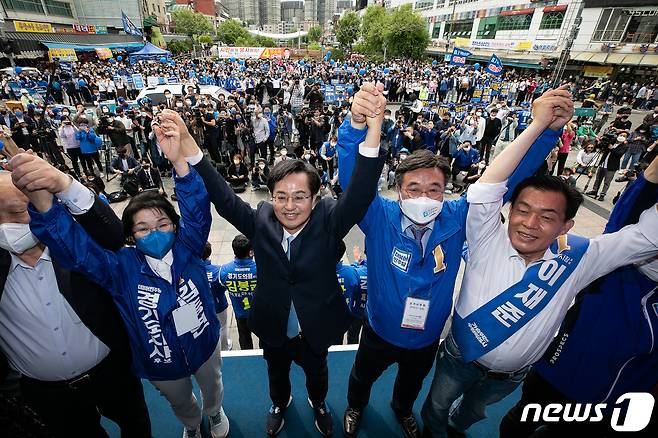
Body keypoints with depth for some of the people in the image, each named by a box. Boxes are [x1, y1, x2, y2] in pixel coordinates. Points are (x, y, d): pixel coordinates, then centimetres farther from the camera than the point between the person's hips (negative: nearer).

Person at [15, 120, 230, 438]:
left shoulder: (186, 249, -20)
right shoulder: (122, 268, -21)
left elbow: (197, 210, -35)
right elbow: (74, 246, -33)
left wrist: (179, 161, -51)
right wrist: (41, 199, -52)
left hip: (206, 346, 1)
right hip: (161, 365, 0)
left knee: (213, 388, 32)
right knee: (180, 403, 31)